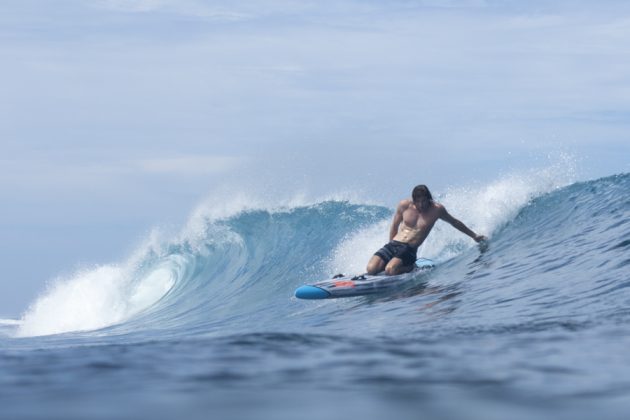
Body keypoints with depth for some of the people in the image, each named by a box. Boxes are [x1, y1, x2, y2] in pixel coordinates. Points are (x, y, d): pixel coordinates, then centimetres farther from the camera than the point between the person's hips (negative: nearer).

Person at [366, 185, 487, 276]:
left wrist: (474, 236, 25)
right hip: (393, 244, 3)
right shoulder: (404, 205, 0)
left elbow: (454, 222, 17)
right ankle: (392, 262, 10)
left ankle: (411, 267, 0)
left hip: (409, 249, -3)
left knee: (390, 270, -32)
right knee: (371, 269, -21)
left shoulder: (436, 209, -1)